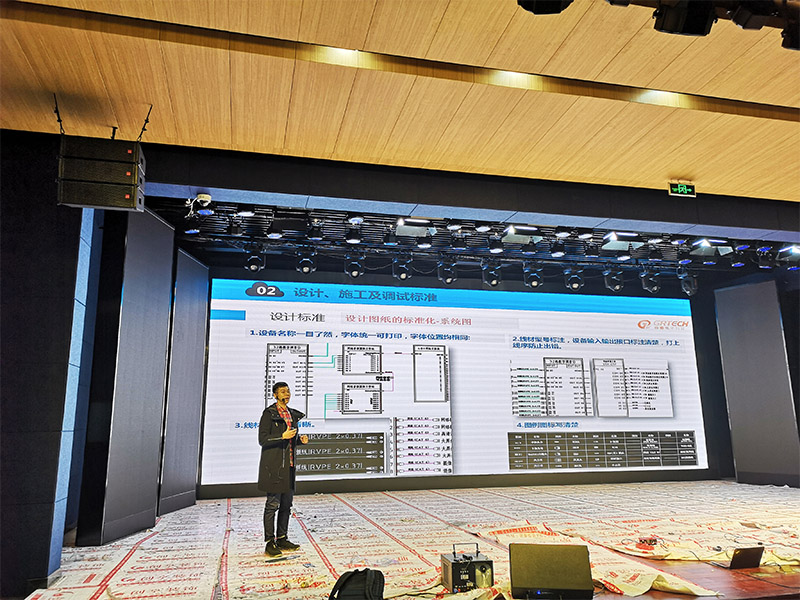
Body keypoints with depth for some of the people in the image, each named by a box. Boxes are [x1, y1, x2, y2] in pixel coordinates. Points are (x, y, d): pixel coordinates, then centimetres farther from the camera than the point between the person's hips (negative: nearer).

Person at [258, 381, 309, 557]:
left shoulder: (292, 414, 14)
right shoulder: (268, 414, -8)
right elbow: (262, 439, -12)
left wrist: (300, 439, 3)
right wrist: (283, 436, -20)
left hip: (289, 464, 7)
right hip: (273, 465, -7)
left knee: (286, 504, 12)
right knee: (273, 504, -4)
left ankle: (282, 539, 22)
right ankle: (269, 543, 4)